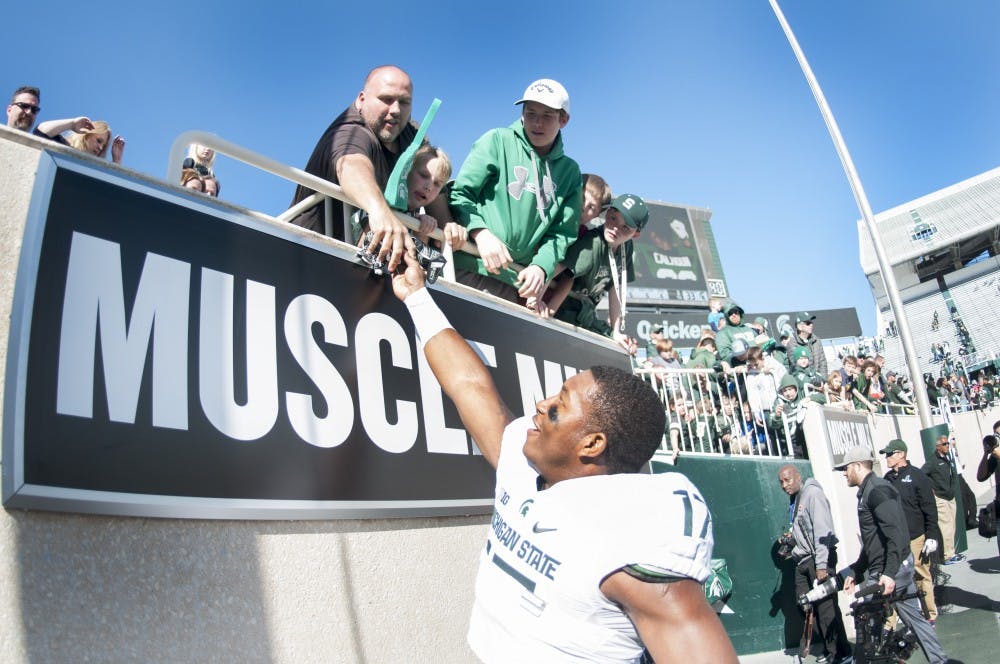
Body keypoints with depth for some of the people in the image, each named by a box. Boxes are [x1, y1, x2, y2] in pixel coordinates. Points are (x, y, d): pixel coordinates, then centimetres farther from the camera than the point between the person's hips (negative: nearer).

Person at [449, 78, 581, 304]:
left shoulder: (570, 171, 14)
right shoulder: (497, 141, 5)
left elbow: (563, 232, 11)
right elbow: (460, 193, 0)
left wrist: (541, 267, -8)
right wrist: (481, 233, -18)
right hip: (470, 268, -3)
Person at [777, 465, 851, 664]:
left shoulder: (812, 493, -9)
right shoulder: (795, 501, 16)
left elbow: (822, 530, -16)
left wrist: (821, 565, -20)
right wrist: (790, 540, 2)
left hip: (819, 558, -8)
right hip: (803, 561, 8)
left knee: (826, 606, -7)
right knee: (808, 606, 7)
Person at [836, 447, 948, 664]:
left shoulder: (877, 490, -15)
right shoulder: (867, 492, 17)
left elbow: (897, 534, -25)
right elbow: (871, 543, 23)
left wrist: (889, 573, -29)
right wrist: (855, 572, 22)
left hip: (892, 569, -10)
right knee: (913, 616, 14)